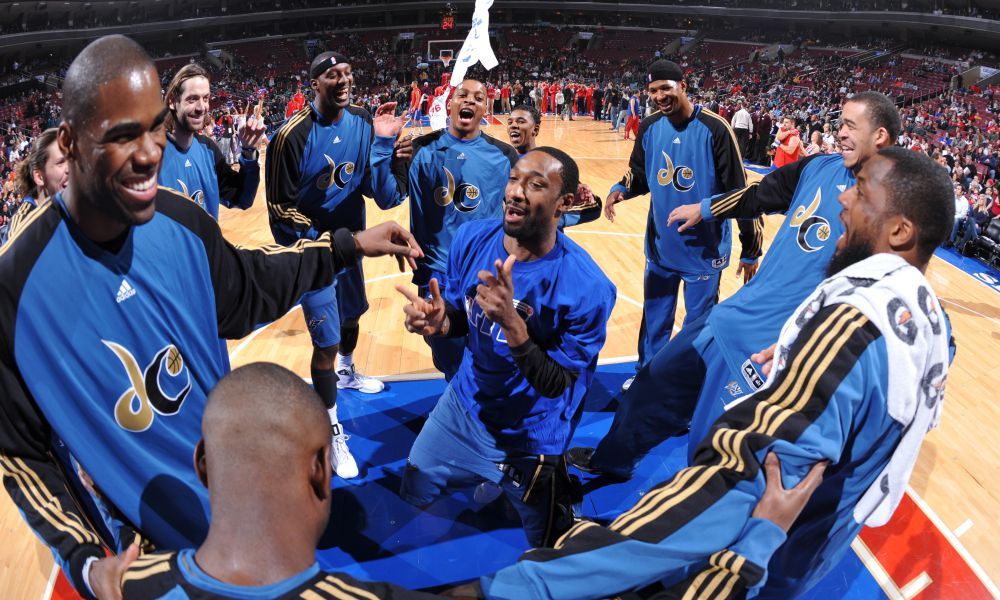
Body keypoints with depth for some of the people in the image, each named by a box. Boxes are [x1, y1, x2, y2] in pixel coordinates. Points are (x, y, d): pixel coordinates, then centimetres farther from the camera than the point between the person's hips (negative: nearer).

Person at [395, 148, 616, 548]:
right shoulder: (472, 238, -13)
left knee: (548, 556, 16)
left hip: (529, 439, -4)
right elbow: (459, 316, 0)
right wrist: (437, 321, -23)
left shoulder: (587, 288, -26)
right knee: (412, 497, 22)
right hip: (462, 407, 4)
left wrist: (512, 324, -38)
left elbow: (556, 386, -23)